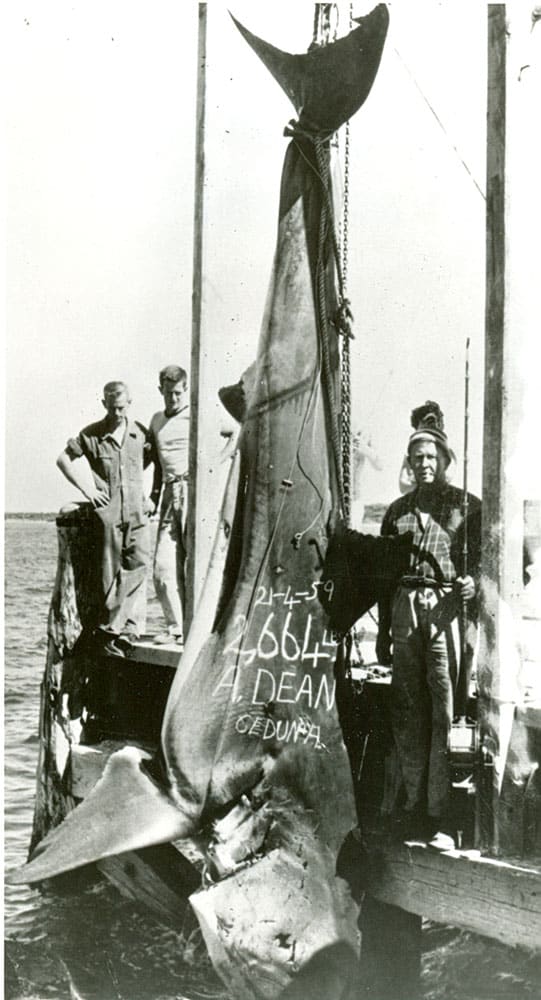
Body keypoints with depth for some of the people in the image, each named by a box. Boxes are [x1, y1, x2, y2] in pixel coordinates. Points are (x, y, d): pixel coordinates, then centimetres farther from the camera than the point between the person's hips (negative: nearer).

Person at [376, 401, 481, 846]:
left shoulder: (466, 505, 7)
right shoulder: (398, 510, 17)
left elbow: (480, 559, 4)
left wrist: (472, 581, -19)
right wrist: (383, 635, 15)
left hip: (446, 607, -4)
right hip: (405, 609, 4)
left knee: (444, 711, -8)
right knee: (407, 712, 3)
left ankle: (439, 816, -5)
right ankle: (414, 807, 11)